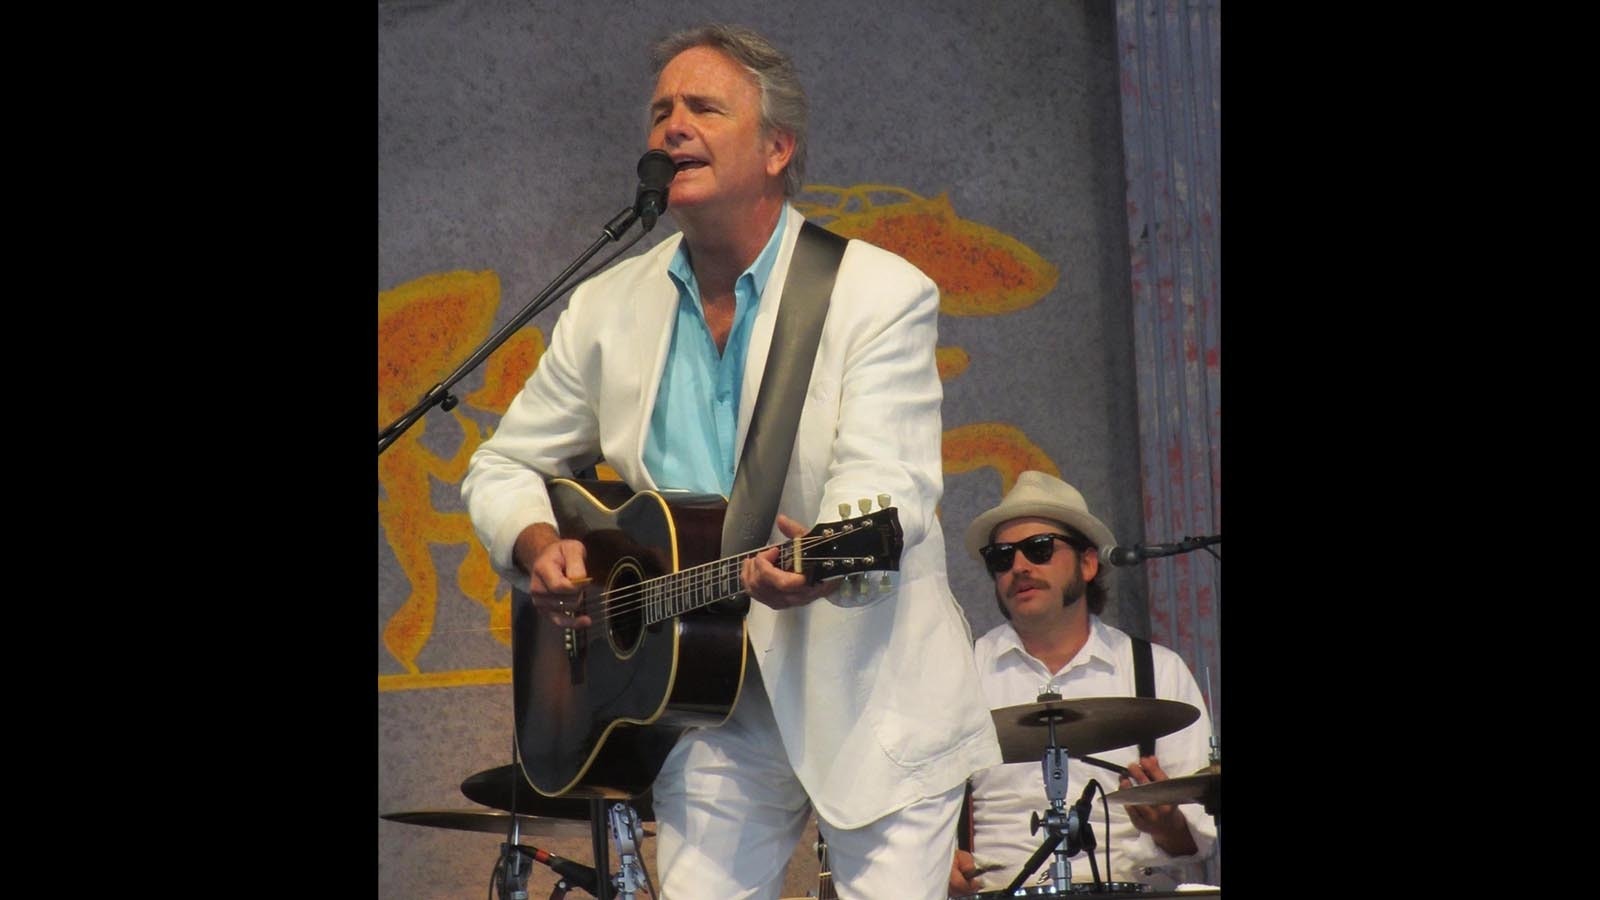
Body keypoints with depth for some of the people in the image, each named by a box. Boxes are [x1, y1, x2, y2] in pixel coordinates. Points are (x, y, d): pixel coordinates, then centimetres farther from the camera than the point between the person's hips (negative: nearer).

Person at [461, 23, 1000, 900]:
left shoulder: (883, 294, -8)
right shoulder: (606, 309, 6)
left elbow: (886, 482, -21)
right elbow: (503, 466, 16)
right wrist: (539, 547, -6)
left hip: (874, 695, -3)